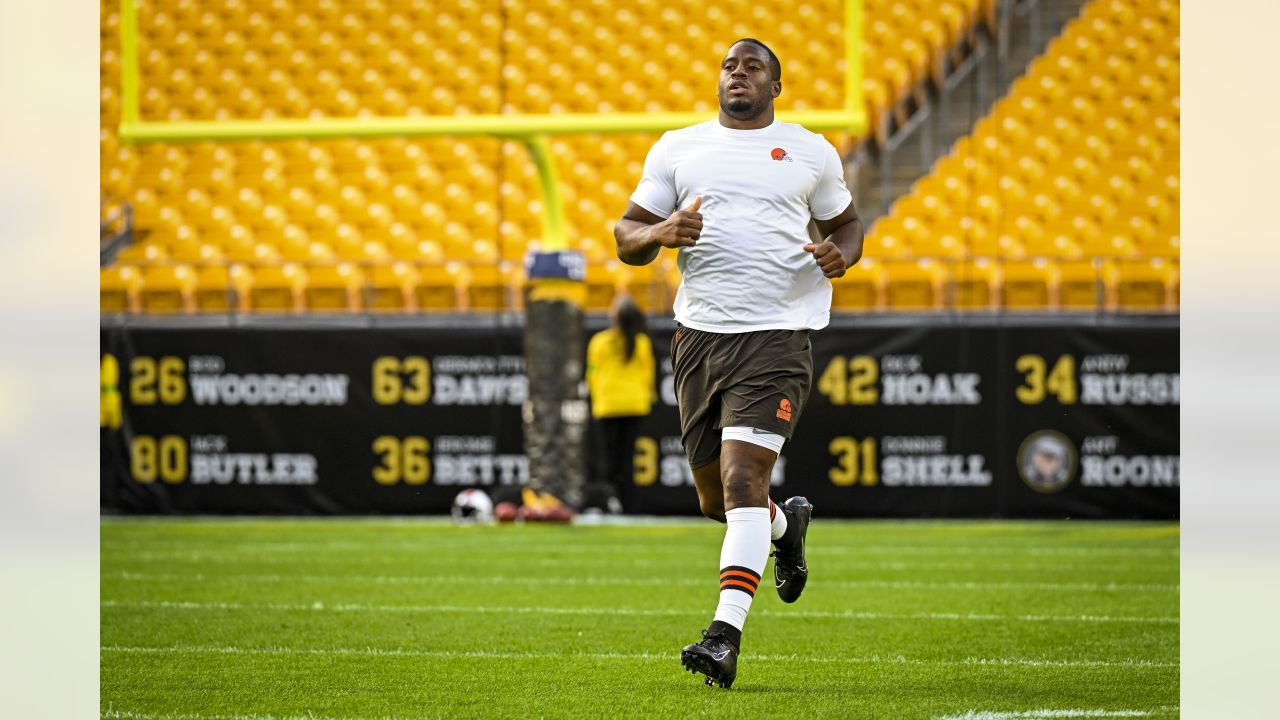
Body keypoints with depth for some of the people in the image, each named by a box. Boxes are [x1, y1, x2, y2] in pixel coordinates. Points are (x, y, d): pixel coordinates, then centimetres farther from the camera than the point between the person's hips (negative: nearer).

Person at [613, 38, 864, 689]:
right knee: (716, 499, 9)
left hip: (776, 335, -3)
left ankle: (725, 635, -22)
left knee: (742, 477, -19)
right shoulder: (676, 148, 12)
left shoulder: (810, 152, 9)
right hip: (699, 335, 3)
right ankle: (786, 524, 45)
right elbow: (626, 237, 11)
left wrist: (840, 254, -3)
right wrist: (660, 234, -12)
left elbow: (845, 223, 21)